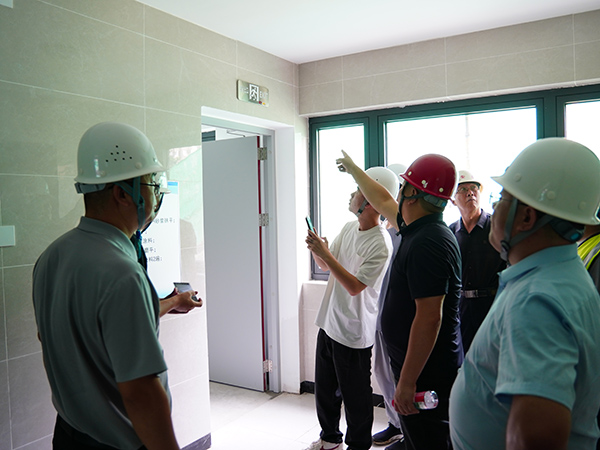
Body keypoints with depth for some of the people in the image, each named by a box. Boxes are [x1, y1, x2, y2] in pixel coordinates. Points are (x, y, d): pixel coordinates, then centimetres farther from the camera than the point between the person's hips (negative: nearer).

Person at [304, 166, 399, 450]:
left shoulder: (380, 244, -20)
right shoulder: (348, 228, 5)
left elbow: (355, 286, -23)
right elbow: (325, 266, 14)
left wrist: (324, 252, -23)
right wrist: (317, 250, -8)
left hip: (353, 332, -8)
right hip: (329, 322, 8)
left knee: (355, 394, 8)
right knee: (324, 387, 21)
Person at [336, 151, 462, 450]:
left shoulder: (428, 243, -24)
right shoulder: (418, 230, 6)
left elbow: (429, 317, -28)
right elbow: (383, 202, 23)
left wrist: (407, 381, -25)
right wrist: (352, 169, 36)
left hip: (425, 374, -10)